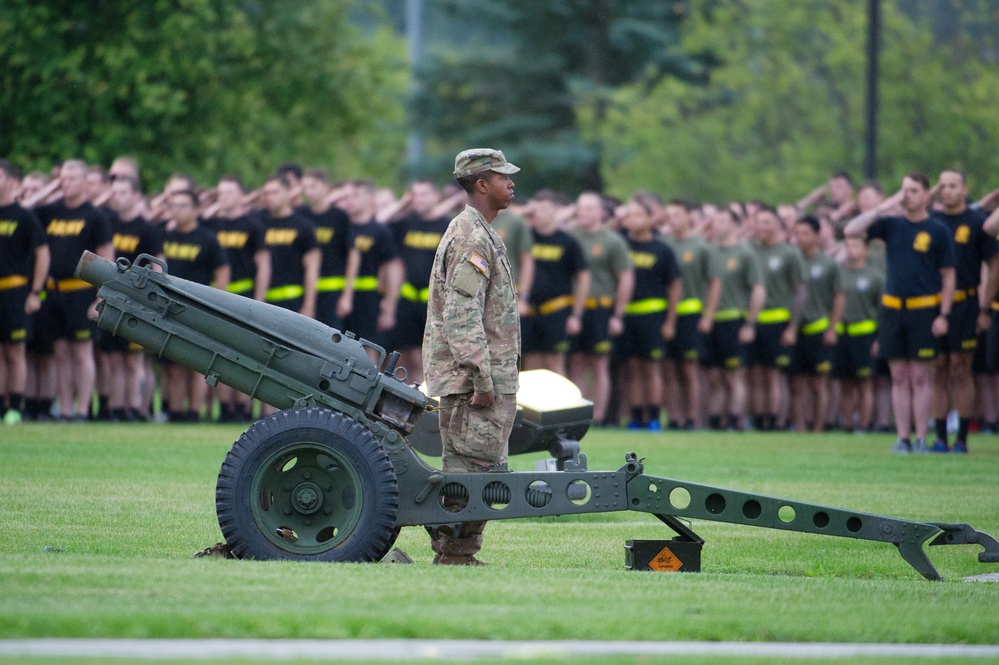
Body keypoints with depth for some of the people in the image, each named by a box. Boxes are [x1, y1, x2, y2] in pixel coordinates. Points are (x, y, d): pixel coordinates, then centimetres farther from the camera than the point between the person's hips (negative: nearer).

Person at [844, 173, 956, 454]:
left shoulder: (938, 231, 1)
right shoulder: (891, 225, 8)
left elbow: (948, 277, 1)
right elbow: (851, 230, -1)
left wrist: (943, 315, -7)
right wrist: (885, 206, -6)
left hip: (923, 310, -3)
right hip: (892, 308, 3)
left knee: (919, 377, -2)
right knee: (899, 377, 4)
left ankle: (921, 439, 2)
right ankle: (903, 438, 7)